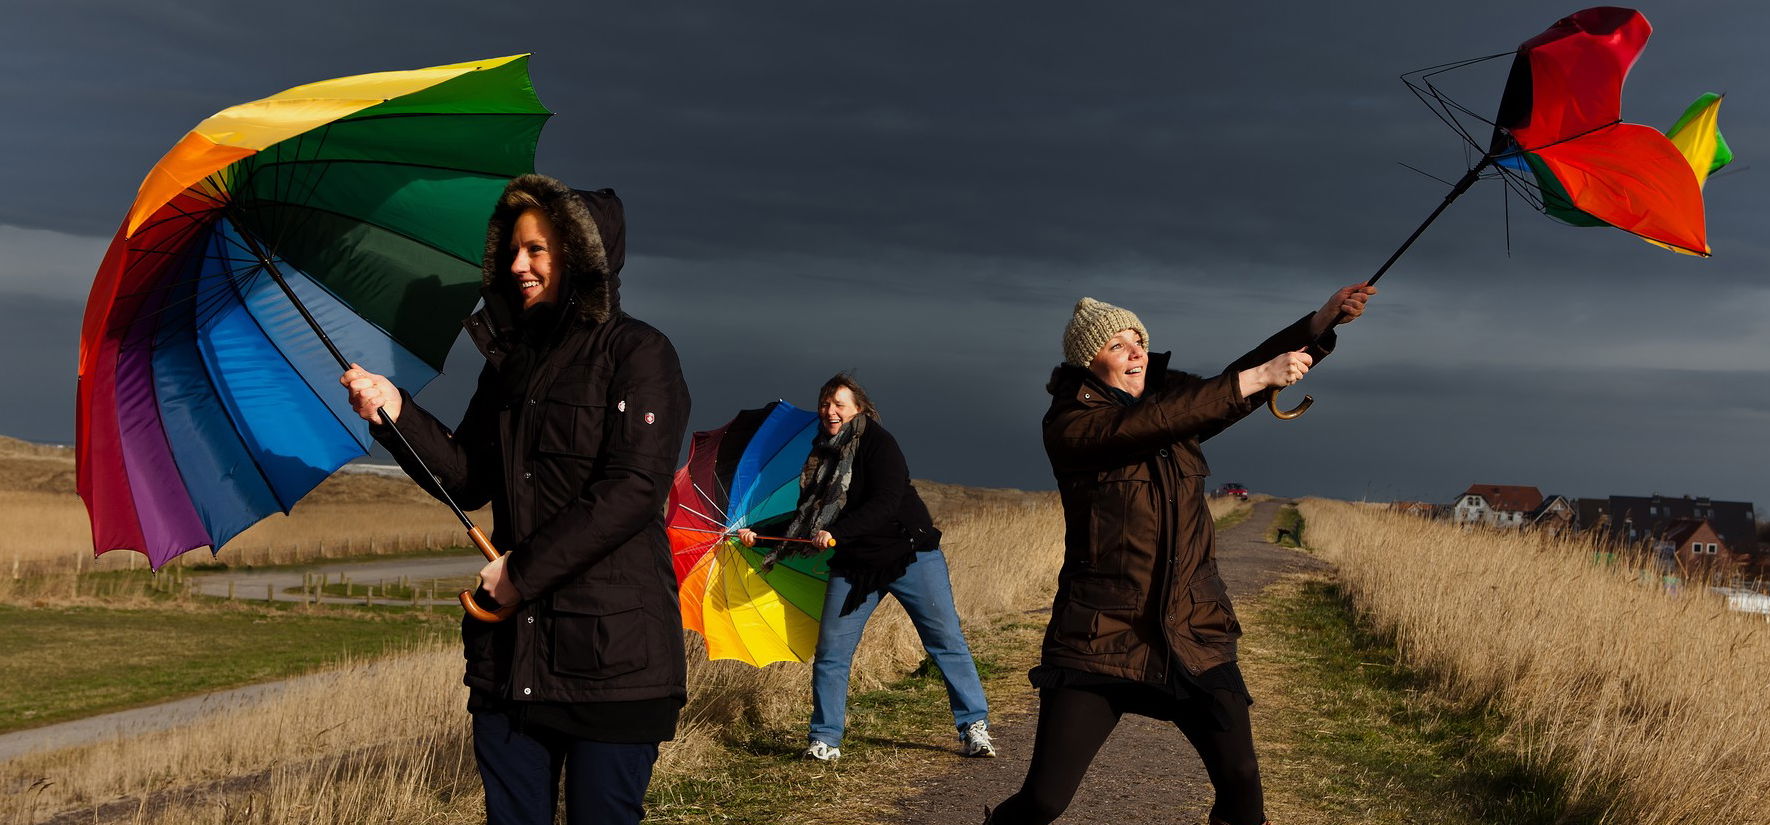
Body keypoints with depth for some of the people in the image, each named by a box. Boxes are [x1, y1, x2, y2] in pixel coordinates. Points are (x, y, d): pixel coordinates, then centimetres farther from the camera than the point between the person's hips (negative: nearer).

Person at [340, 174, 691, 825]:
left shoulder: (636, 354, -5)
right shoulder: (511, 361, 15)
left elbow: (632, 490, -15)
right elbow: (468, 480, 13)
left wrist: (524, 569, -14)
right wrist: (397, 412, -1)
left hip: (610, 648, -6)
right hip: (511, 647, 6)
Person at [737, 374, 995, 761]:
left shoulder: (878, 443, -10)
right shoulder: (821, 457, 9)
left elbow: (886, 503, -21)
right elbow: (806, 517, 16)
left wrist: (836, 533, -28)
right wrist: (759, 535, 6)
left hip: (909, 554, -5)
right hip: (854, 565, 5)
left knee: (947, 642, -5)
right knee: (830, 651, -2)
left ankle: (974, 729, 5)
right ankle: (824, 740, 8)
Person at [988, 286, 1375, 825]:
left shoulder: (1171, 396, 10)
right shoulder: (1068, 426, -7)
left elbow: (1240, 384, 0)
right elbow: (1150, 424, -22)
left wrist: (1322, 321, -14)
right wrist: (1255, 378, -25)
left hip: (1193, 634, 5)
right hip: (1100, 637, -4)